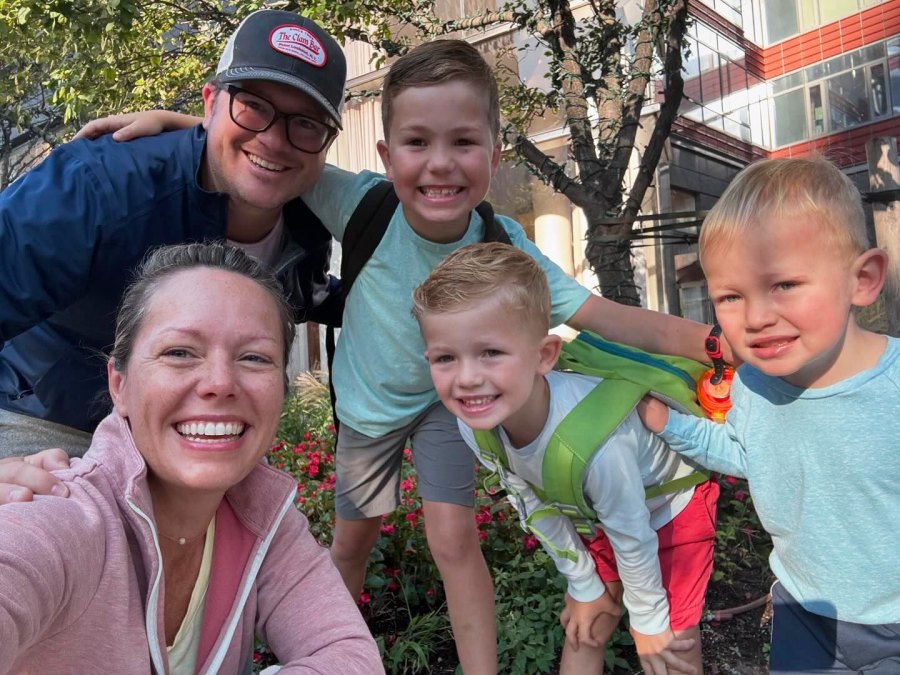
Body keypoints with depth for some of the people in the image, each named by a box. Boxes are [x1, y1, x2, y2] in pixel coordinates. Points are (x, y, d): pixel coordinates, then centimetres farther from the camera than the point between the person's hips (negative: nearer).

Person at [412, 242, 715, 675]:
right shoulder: (476, 426, -24)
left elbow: (631, 535, -27)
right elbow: (537, 508, -8)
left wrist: (648, 622, -10)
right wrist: (585, 588, 3)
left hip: (672, 503, -4)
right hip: (598, 512, 5)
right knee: (586, 630, 15)